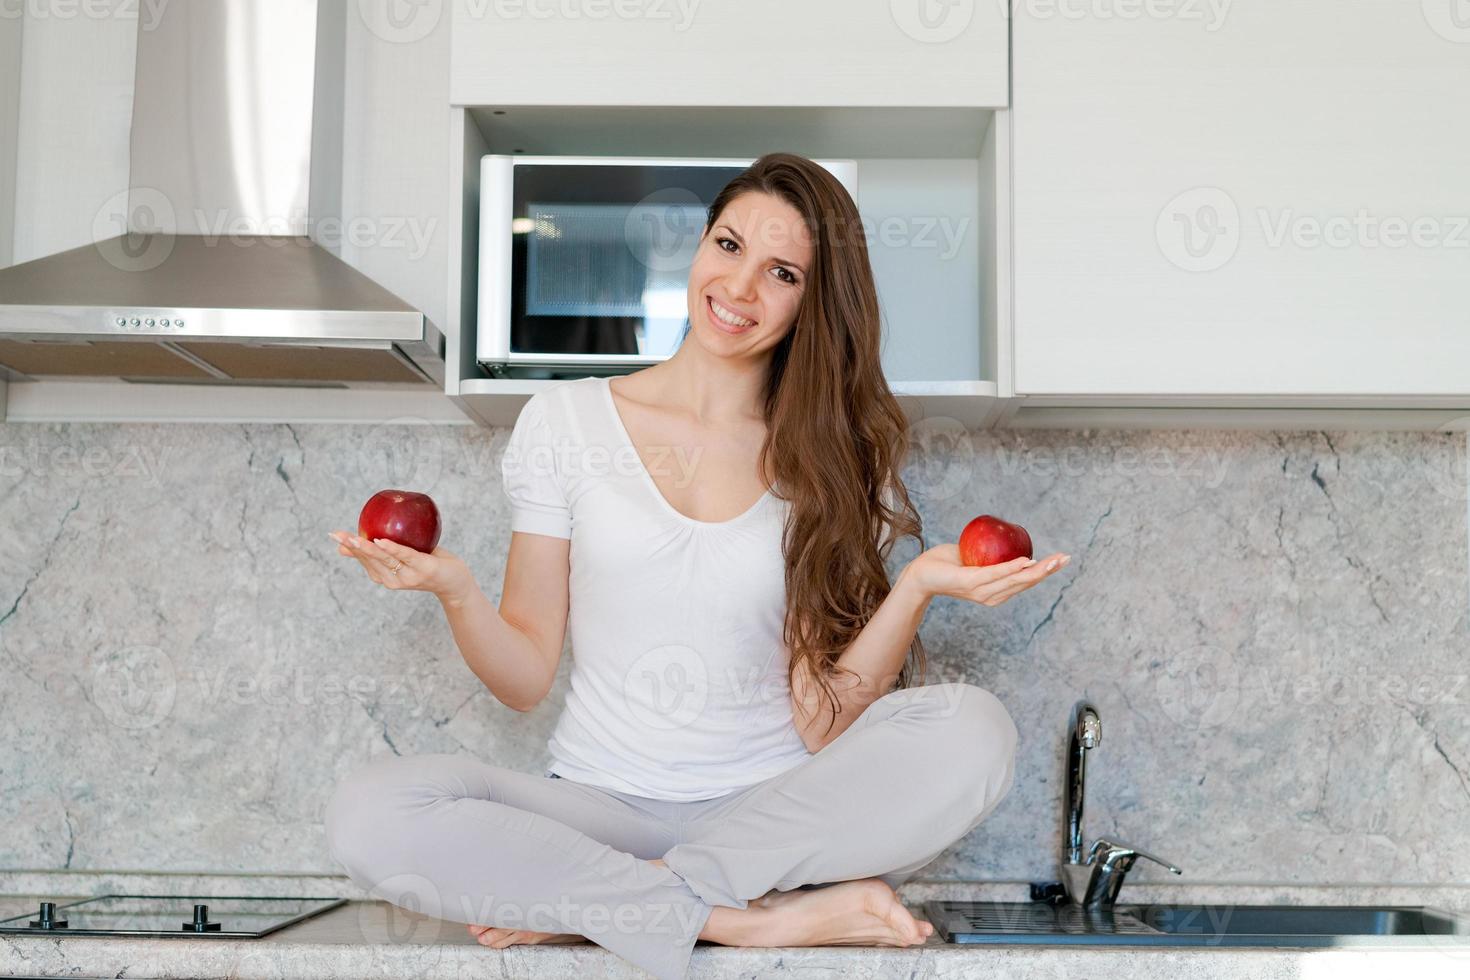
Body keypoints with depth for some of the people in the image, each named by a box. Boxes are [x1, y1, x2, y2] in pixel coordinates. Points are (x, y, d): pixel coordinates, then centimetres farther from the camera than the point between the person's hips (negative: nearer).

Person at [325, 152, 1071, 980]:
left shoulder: (838, 459, 4)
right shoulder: (567, 420, 3)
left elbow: (825, 723, -4)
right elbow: (526, 679, 2)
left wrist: (915, 589, -18)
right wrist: (455, 591, -16)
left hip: (774, 814, 1)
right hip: (602, 806, 0)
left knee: (974, 731, -27)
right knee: (372, 812, -27)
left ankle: (576, 906, -20)